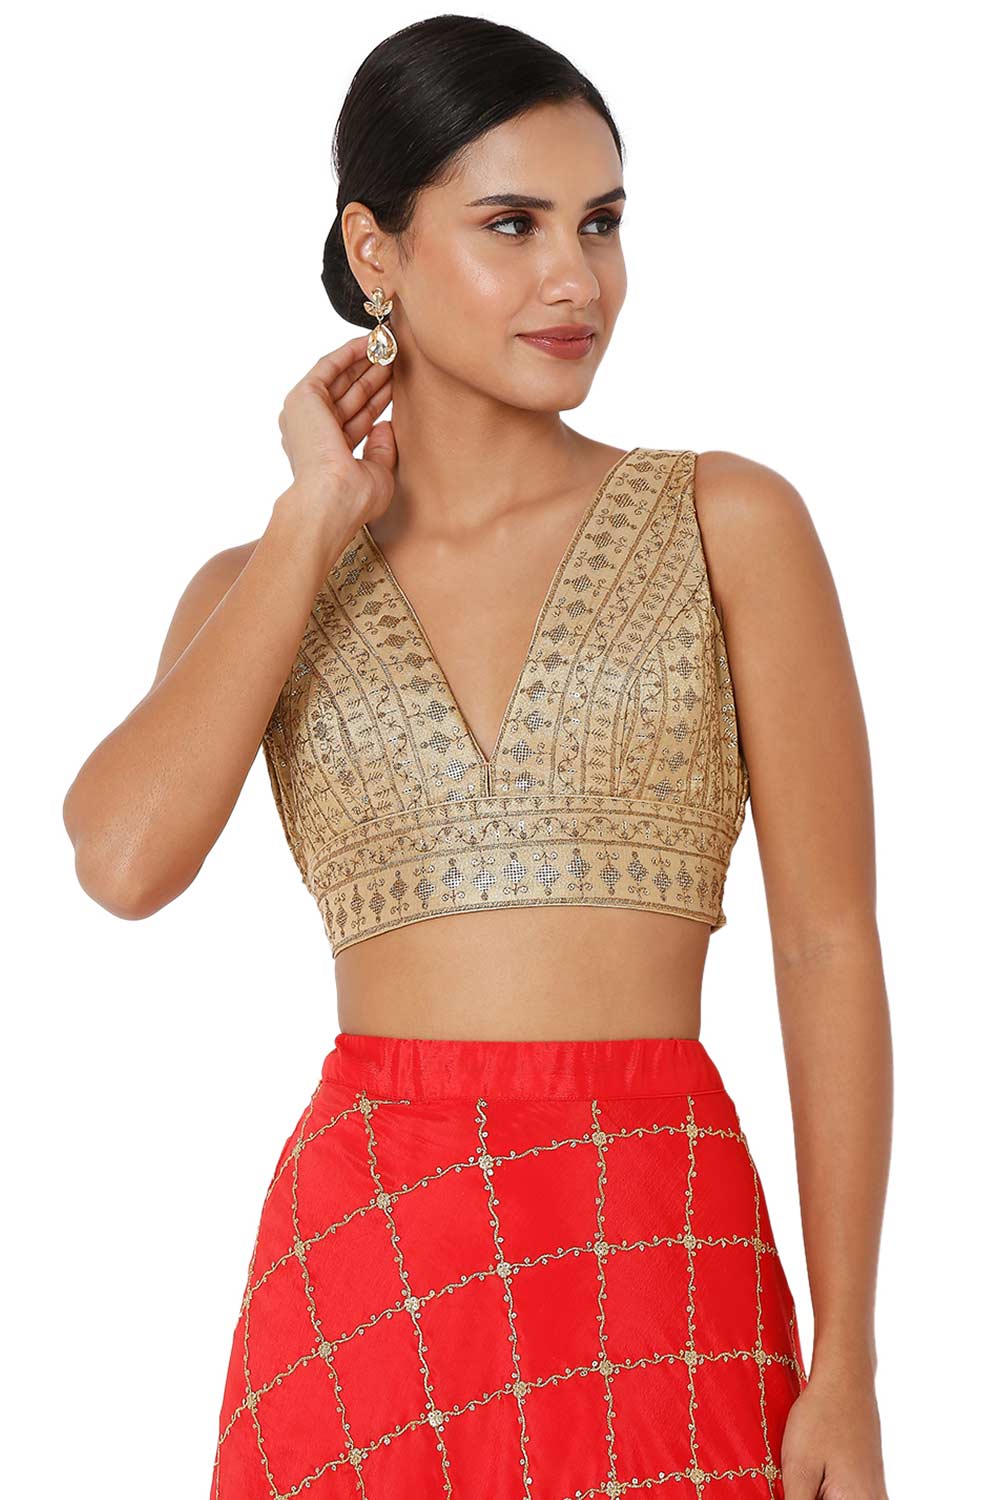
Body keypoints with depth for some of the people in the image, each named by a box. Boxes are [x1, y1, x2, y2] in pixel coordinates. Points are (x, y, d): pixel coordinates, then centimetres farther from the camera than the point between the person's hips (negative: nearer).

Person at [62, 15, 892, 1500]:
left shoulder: (726, 525, 2)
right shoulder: (264, 587, 8)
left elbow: (830, 947, 0)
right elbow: (123, 859, -11)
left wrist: (845, 1369, -6)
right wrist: (318, 522, -3)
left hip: (657, 1248, -1)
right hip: (359, 1248, 2)